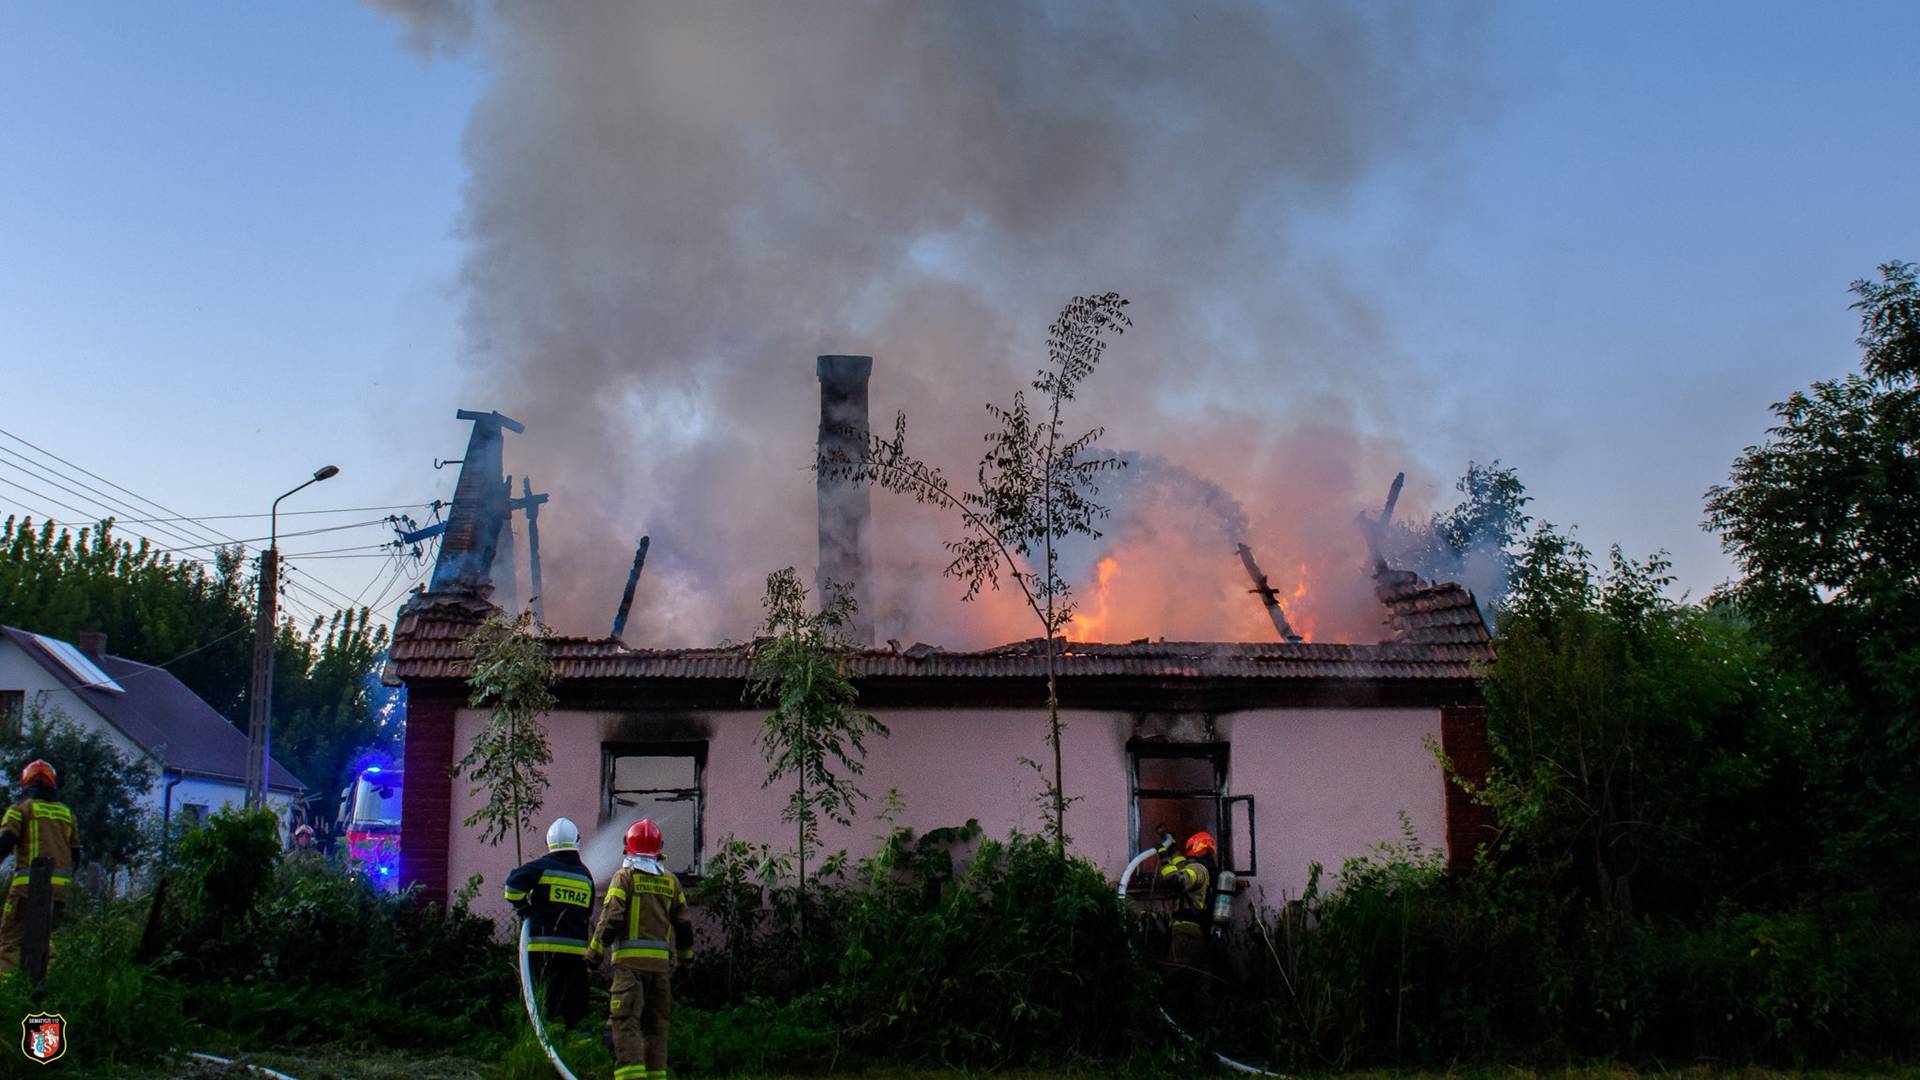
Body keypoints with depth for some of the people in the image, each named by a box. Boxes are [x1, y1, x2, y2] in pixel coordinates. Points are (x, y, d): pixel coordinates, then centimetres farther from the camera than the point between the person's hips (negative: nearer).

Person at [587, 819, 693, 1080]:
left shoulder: (624, 876, -2)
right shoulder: (670, 881, 12)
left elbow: (610, 919, -10)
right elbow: (684, 924, 15)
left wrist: (594, 954, -3)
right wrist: (686, 957, 26)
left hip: (630, 960, -5)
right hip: (661, 960, 5)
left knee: (626, 1020, -8)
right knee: (655, 1022, 13)